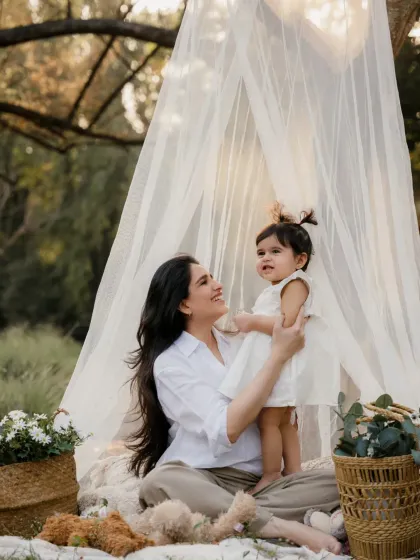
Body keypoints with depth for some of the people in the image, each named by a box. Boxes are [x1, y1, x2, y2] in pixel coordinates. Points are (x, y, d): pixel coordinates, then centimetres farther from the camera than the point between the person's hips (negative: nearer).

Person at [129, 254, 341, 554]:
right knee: (160, 483, -38)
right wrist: (279, 355, -16)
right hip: (201, 480, -5)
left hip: (257, 481, 5)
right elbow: (226, 430, -18)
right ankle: (283, 527, -38)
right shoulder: (169, 362, -5)